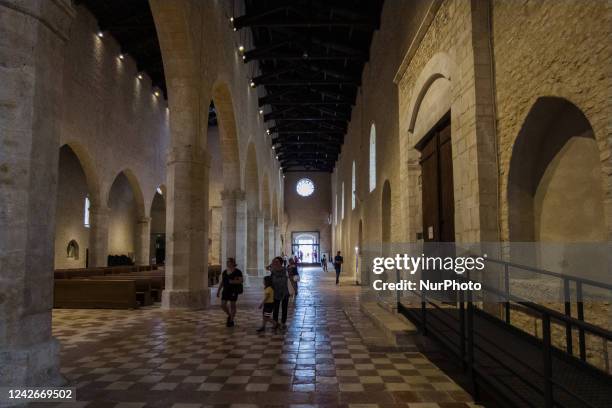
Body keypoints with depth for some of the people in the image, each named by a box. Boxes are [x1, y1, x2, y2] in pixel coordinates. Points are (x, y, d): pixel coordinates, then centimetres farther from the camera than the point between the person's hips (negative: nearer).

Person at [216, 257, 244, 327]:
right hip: (226, 290, 5)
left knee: (232, 305, -2)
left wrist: (233, 281, -25)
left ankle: (231, 321, 11)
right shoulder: (224, 272, 8)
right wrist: (218, 291, 7)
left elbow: (241, 281, -10)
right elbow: (221, 282, 11)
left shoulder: (237, 272, -8)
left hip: (234, 290, -5)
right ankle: (229, 315, 23)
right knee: (223, 305, -1)